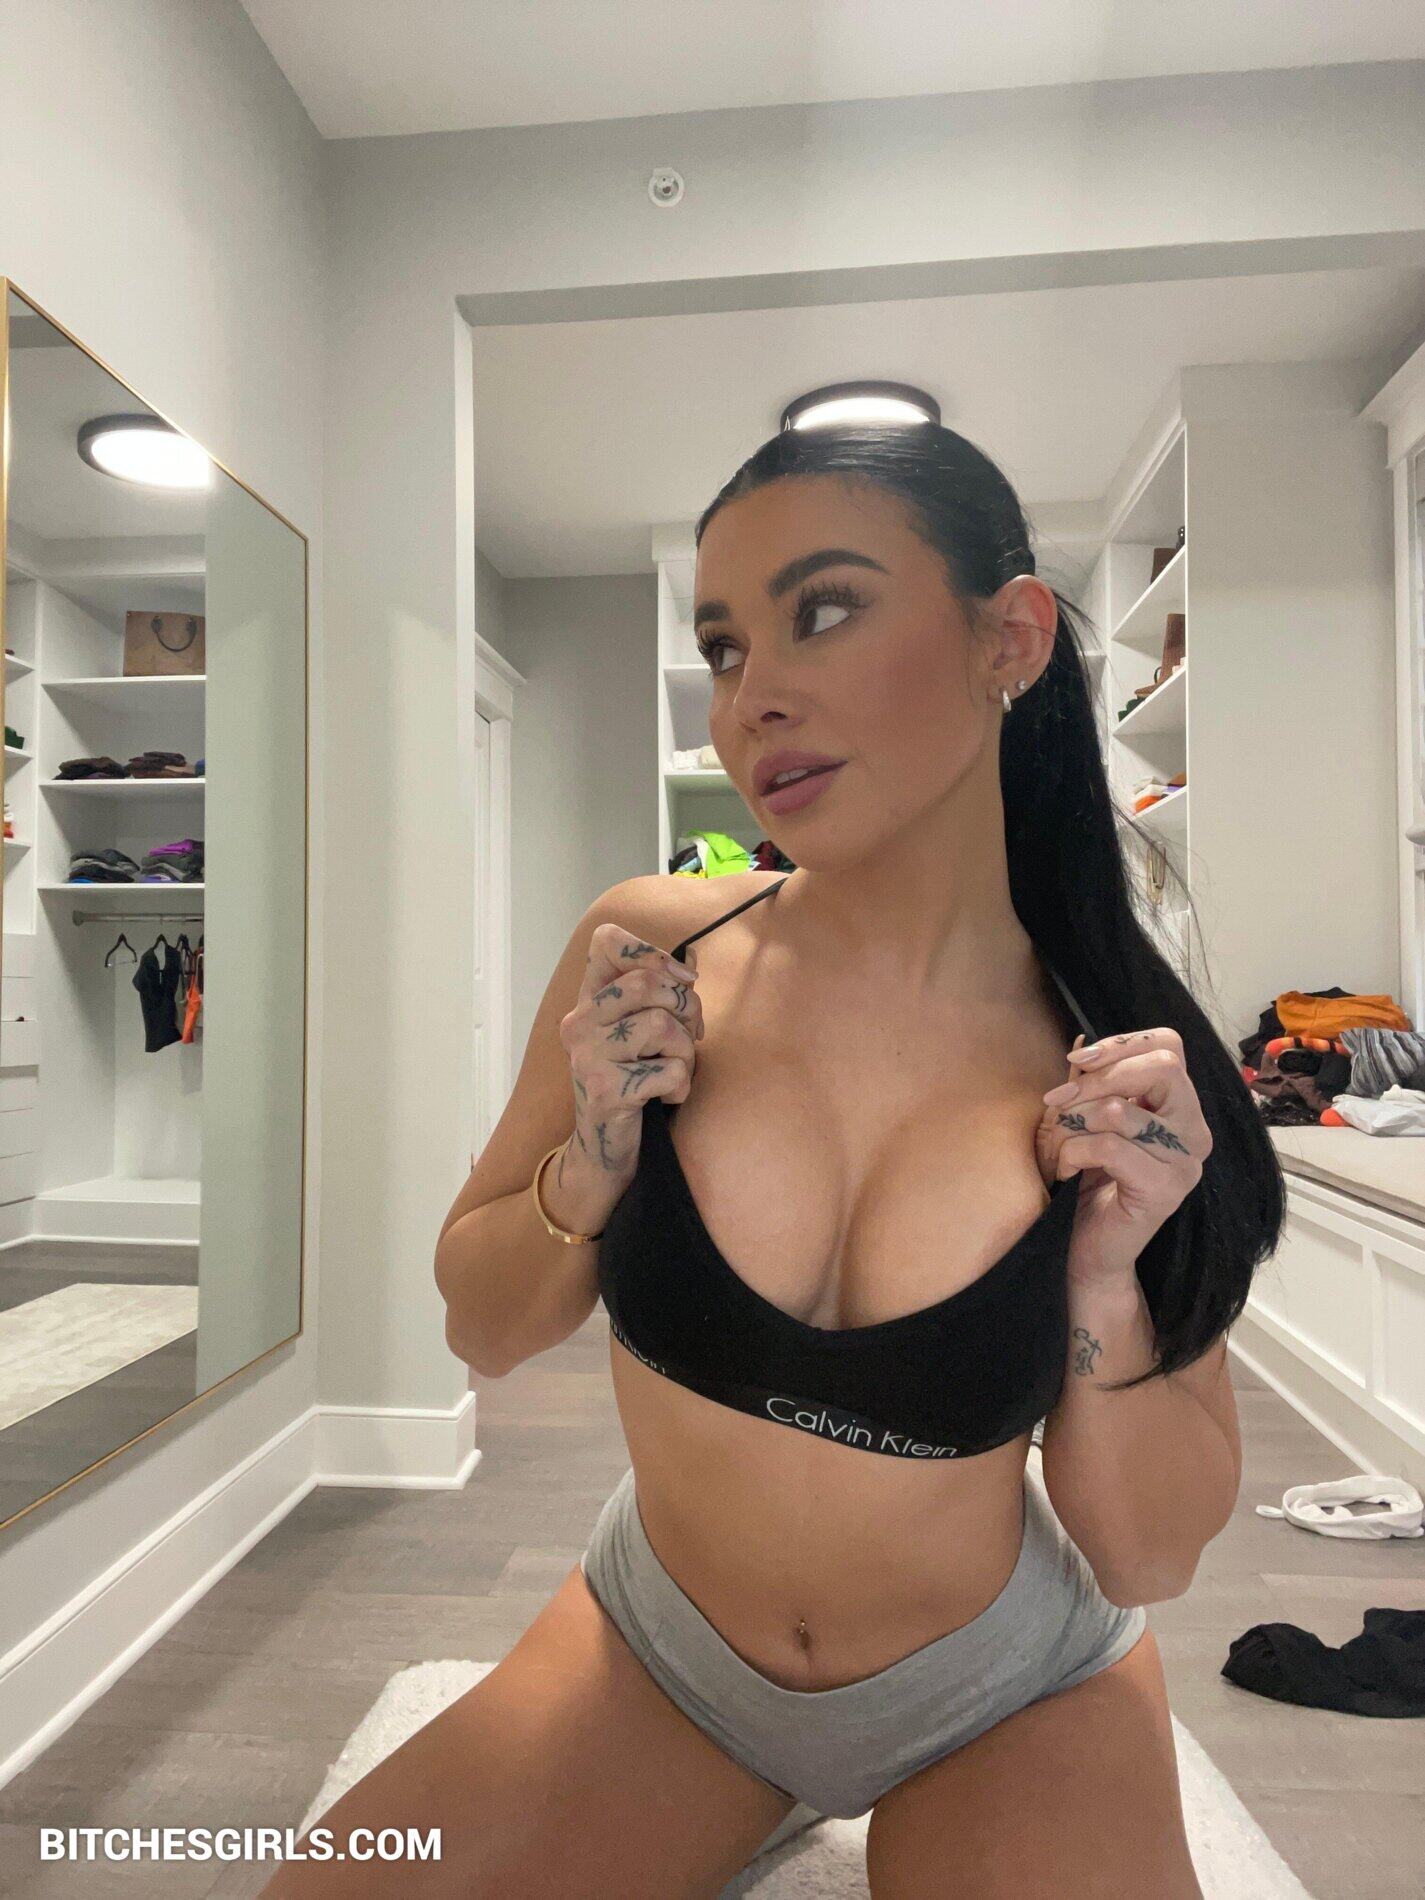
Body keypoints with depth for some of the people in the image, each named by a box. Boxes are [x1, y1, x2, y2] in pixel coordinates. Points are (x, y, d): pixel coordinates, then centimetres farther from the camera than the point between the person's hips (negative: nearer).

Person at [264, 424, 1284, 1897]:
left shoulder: (1135, 1068, -19)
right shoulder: (648, 950, -18)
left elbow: (1149, 1563, -10)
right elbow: (480, 1330, -6)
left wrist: (1108, 1289, -27)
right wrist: (591, 1167, -25)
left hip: (1010, 1702, -1)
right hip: (657, 1645, 2)